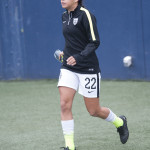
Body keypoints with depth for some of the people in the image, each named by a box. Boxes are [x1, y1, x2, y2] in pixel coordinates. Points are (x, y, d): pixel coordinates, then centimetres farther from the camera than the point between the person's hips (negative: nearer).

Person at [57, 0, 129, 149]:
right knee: (65, 105, -11)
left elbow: (94, 42, -16)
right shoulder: (65, 16, 9)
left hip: (88, 68, -6)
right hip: (68, 68, 6)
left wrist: (78, 57, -26)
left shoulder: (85, 14, -14)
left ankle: (120, 122, 36)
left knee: (94, 111, 5)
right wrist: (66, 52, 13)